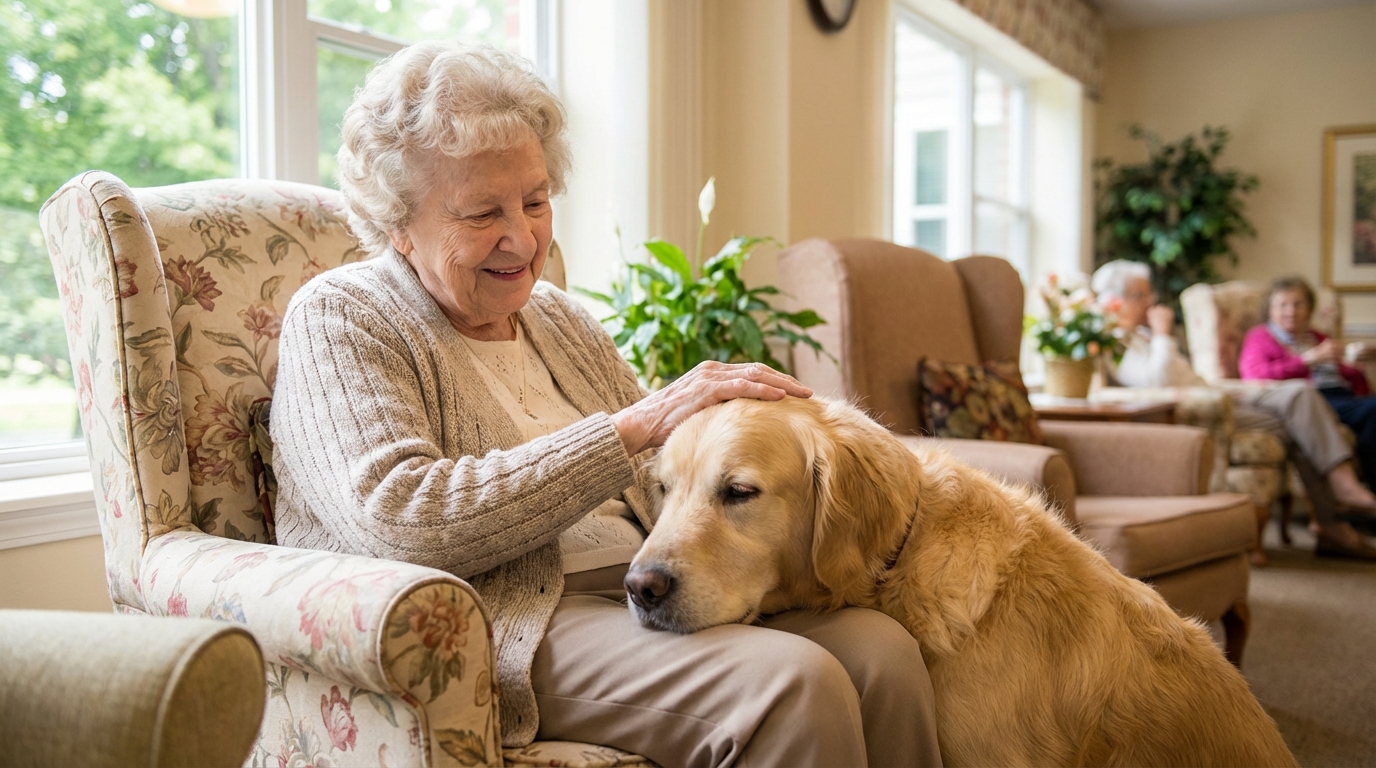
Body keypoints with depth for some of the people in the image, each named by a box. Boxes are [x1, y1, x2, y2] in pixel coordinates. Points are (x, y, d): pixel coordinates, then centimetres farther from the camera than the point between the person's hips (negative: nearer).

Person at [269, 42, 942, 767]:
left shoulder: (556, 314, 19)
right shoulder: (338, 319, -1)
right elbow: (399, 521, -19)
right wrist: (631, 427, -20)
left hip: (650, 592, 7)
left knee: (882, 649, -17)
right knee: (791, 683, -27)